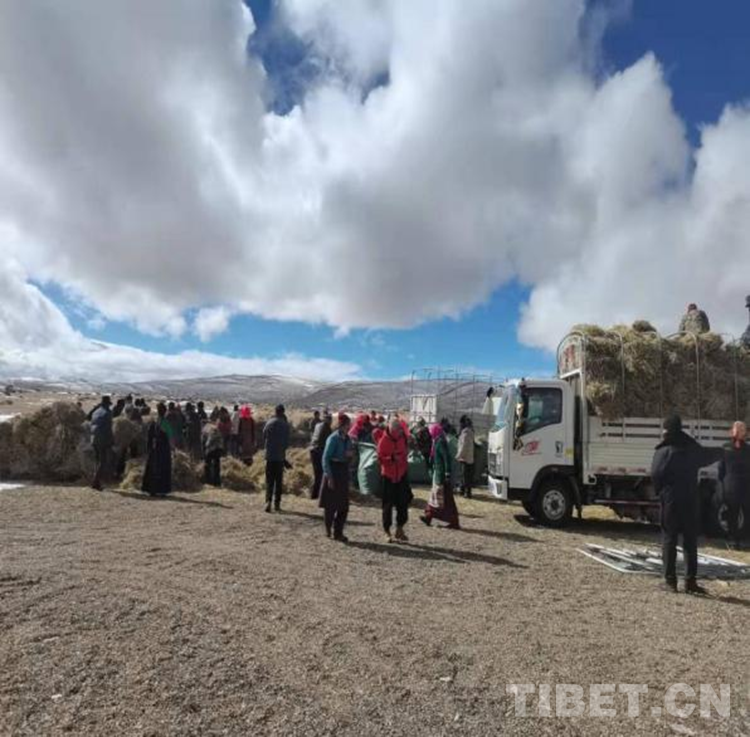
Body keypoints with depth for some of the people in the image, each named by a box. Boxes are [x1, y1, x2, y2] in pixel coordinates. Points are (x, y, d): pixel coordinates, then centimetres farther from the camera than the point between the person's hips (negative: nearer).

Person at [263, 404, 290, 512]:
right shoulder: (285, 424, -6)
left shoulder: (269, 423, 0)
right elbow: (286, 442, -4)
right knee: (279, 481, 8)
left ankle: (268, 501, -11)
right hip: (280, 456, -1)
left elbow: (263, 439, 5)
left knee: (269, 480, 6)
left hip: (269, 456, 1)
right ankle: (277, 503, 9)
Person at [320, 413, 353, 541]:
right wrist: (329, 476, -18)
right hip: (333, 472, -6)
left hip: (344, 473, 6)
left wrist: (349, 454, -6)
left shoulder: (348, 438, 5)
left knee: (344, 506, 6)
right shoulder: (333, 438, -15)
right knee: (331, 504, 4)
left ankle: (338, 532, 15)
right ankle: (328, 529, 26)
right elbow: (325, 458, -15)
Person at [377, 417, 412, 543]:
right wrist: (392, 458, -29)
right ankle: (387, 531, 15)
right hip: (389, 476, -4)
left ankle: (400, 529, 17)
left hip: (401, 474, 4)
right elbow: (380, 458, -14)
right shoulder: (384, 440, -13)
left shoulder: (402, 437, 1)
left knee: (403, 502, 3)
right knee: (388, 504, 3)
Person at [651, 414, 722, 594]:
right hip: (691, 500, 3)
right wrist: (721, 451, 45)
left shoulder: (664, 451, -11)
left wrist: (661, 491, -2)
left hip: (670, 500, -3)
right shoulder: (693, 449, 2)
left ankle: (670, 580, 5)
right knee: (690, 540, 11)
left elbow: (655, 475, -21)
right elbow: (709, 455, 23)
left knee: (669, 539, 5)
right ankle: (690, 580, 10)